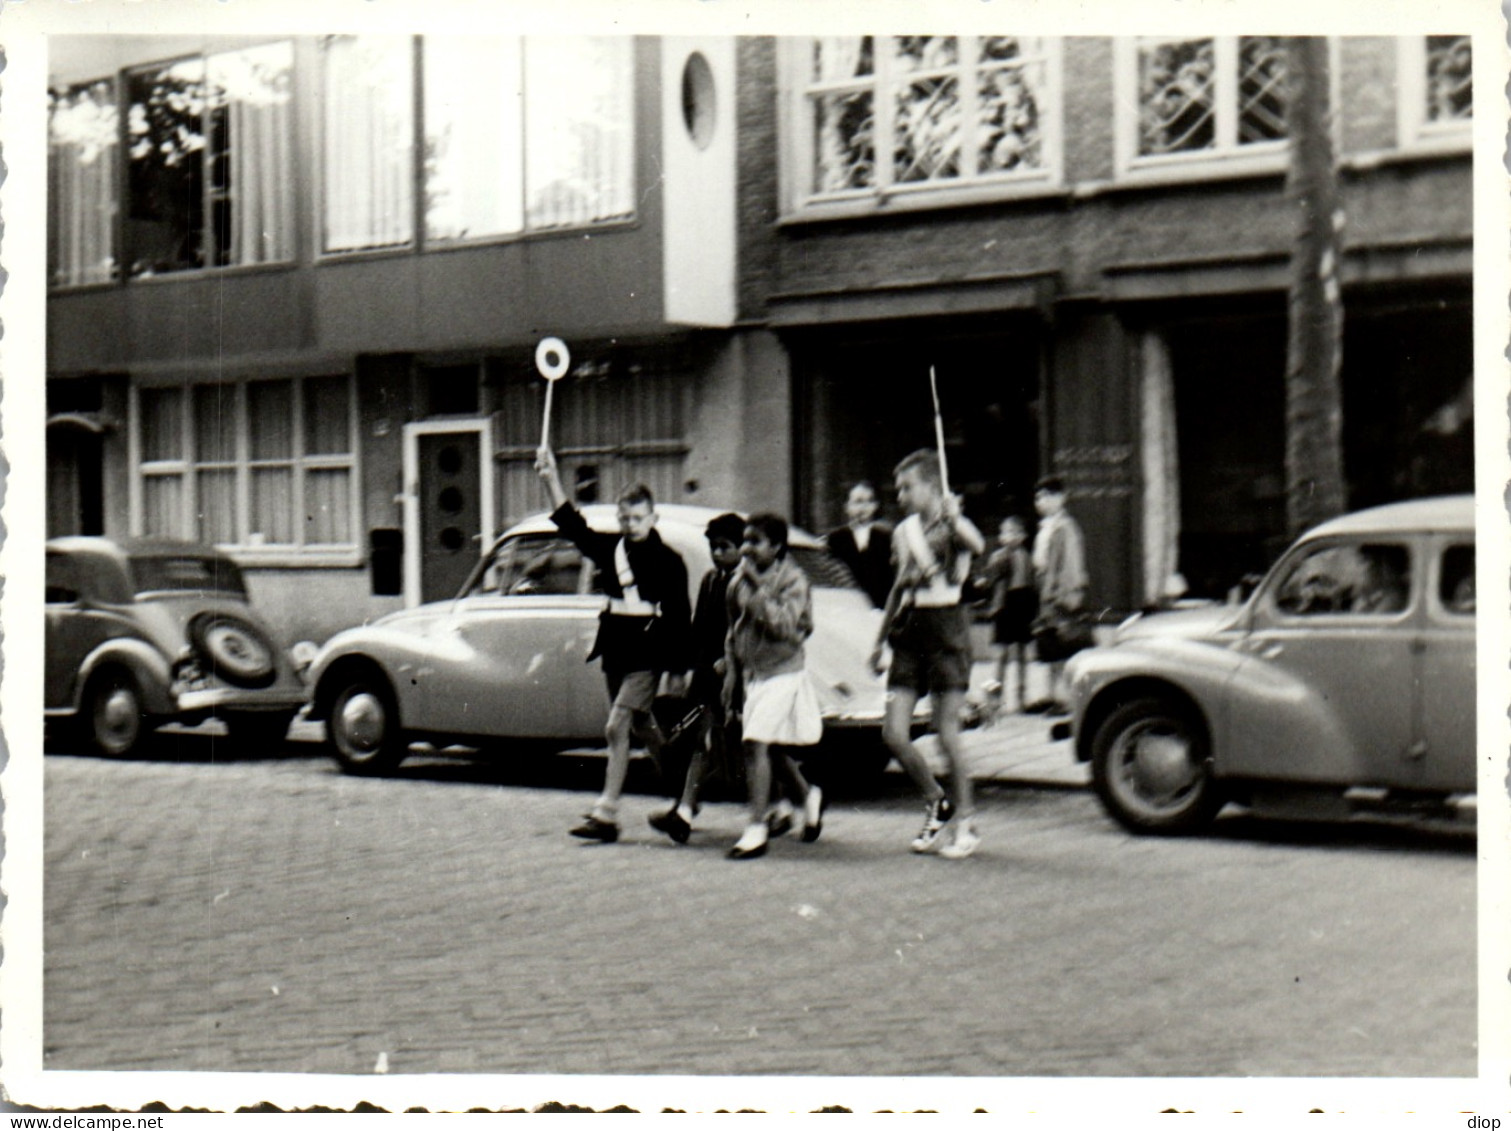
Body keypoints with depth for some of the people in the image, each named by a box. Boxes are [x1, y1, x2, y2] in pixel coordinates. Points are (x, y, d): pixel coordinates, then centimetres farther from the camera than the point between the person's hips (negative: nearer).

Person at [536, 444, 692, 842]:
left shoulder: (667, 560, -7)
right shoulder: (610, 548, 7)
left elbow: (679, 616, -6)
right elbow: (572, 525, 0)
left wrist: (678, 670, -7)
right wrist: (552, 480, -11)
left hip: (648, 653, -6)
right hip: (616, 649, 6)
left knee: (616, 727, -12)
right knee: (641, 727, 16)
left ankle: (606, 814, -10)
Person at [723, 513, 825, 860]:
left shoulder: (792, 580, -11)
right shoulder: (740, 580, 8)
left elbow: (784, 625, -24)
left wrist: (758, 589, -24)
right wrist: (731, 671, 13)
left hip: (782, 672, -7)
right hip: (752, 673, 7)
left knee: (756, 744, -17)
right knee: (770, 748, 15)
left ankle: (756, 829, -16)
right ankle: (809, 796, 41)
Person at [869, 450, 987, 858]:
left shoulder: (952, 526, -2)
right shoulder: (903, 532, 15)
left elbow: (977, 545, -26)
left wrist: (953, 518, -40)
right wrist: (880, 641, 24)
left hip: (945, 629, -6)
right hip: (908, 631, 6)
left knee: (946, 732, -4)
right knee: (893, 733, -2)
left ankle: (965, 821, 11)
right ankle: (935, 802, 21)